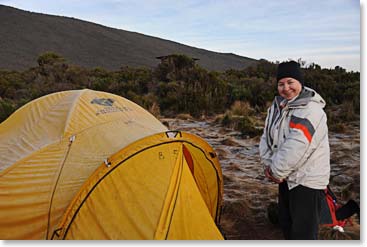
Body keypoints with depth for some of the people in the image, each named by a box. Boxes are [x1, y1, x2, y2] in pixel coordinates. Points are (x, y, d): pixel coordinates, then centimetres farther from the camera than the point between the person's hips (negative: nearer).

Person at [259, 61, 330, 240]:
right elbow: (267, 137, 9)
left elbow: (296, 148, -29)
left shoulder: (310, 111, -23)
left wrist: (277, 172, -18)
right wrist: (268, 165, -3)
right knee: (286, 223, 22)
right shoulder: (277, 106, 4)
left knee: (303, 231, -2)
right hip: (288, 177, 8)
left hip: (307, 180, -8)